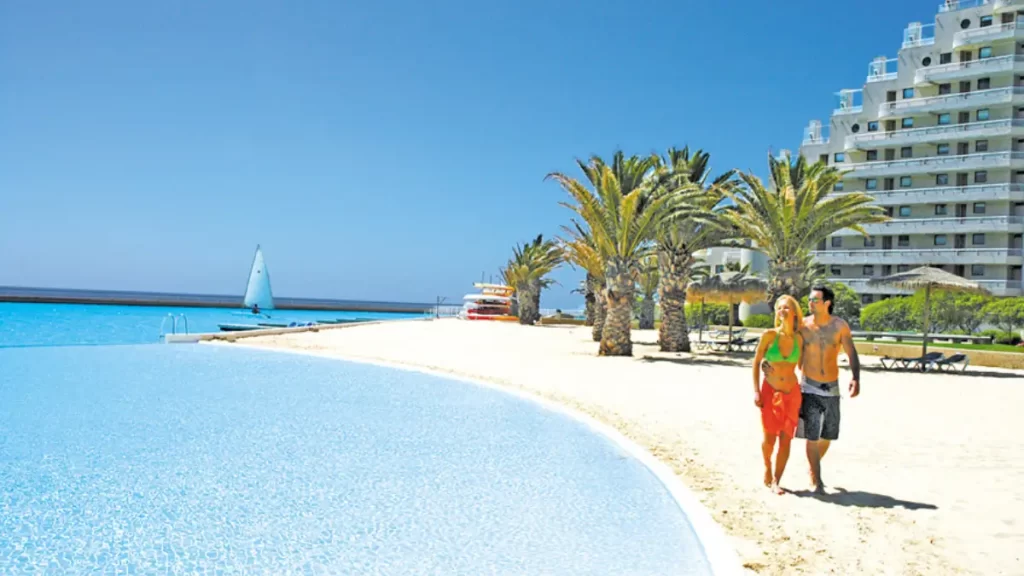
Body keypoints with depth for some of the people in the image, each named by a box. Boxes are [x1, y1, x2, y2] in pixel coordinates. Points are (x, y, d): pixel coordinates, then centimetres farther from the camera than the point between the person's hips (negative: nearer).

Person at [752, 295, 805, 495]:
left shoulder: (799, 339, -1)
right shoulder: (769, 335, -7)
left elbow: (801, 365, 12)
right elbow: (756, 362, -1)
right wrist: (756, 391, -5)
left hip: (791, 393, 2)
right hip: (770, 391, -2)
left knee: (786, 439, 1)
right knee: (769, 438, 0)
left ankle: (776, 481, 11)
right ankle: (767, 467, 30)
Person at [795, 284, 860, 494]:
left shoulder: (840, 326, -8)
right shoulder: (802, 325, -7)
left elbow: (851, 353, -9)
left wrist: (856, 378, -24)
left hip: (831, 387, 2)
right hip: (809, 387, -2)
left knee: (828, 436, 12)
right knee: (812, 436, -5)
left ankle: (813, 468, 36)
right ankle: (816, 480, 5)